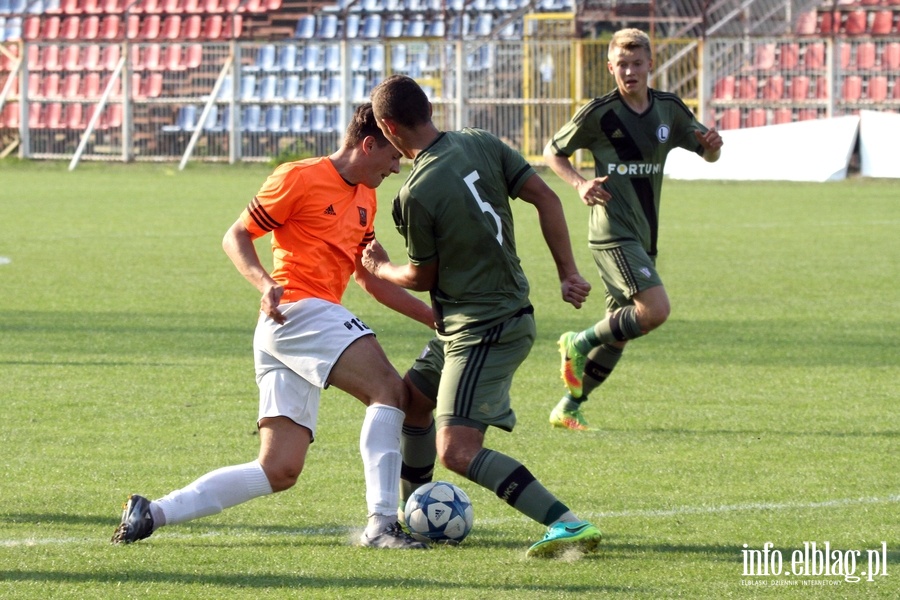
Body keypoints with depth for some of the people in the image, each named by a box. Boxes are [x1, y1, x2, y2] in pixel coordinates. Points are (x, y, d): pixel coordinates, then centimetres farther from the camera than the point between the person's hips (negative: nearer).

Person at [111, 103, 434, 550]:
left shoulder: (365, 198, 22)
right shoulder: (300, 178, -4)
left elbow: (368, 278, 28)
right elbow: (236, 236, -3)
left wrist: (433, 317, 24)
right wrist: (265, 284, -20)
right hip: (300, 309, -9)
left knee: (278, 471, 1)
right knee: (389, 391, -20)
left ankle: (151, 513, 1)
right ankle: (381, 523, -26)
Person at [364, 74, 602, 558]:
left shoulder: (415, 195, -20)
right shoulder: (481, 145, 0)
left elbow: (423, 277, -6)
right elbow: (546, 198, 0)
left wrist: (378, 269, 15)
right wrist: (568, 274, 5)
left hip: (484, 332, -10)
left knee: (457, 450, -17)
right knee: (409, 398, 25)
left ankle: (569, 526, -25)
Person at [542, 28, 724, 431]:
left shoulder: (669, 110, 7)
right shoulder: (599, 113, -8)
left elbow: (707, 153, 18)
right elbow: (553, 152, 4)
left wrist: (712, 146, -7)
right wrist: (580, 184, -14)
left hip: (645, 235, 7)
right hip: (613, 233, -7)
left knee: (620, 331, 10)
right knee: (655, 310, -22)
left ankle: (569, 407, 20)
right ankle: (581, 343, -2)